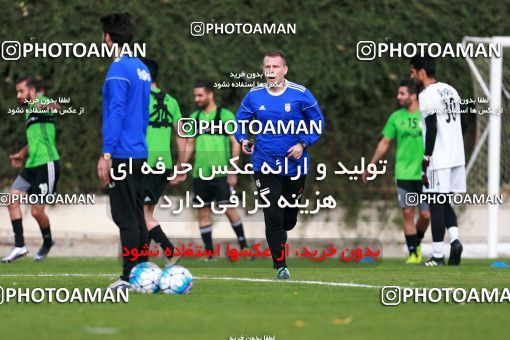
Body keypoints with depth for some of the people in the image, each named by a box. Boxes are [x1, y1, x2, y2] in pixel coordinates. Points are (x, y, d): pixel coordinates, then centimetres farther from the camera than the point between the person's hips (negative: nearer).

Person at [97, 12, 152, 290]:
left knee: (125, 218, -7)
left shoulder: (118, 69, -12)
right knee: (136, 216, 11)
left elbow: (116, 113, -18)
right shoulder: (141, 68, 15)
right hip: (139, 152, 9)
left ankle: (130, 277, -9)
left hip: (122, 153, -9)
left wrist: (106, 154, -18)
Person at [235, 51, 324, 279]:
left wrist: (303, 144, -11)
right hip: (264, 164, 0)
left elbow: (318, 123, 2)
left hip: (294, 164, 0)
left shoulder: (300, 94, -7)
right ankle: (280, 266, -1)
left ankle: (280, 233, 49)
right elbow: (240, 120, 15)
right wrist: (242, 139, -3)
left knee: (290, 218, 14)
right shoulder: (254, 95, -2)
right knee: (273, 216, -10)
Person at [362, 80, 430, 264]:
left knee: (425, 215, -3)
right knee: (408, 214, -4)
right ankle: (413, 253, 3)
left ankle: (417, 242, 24)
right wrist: (370, 166, 13)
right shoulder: (396, 117, 5)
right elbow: (384, 143, 13)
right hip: (404, 173, 1)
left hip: (424, 173, -1)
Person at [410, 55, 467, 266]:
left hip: (438, 160, -8)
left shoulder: (427, 95, -12)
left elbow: (432, 129, -18)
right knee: (444, 203, 16)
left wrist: (425, 162, -16)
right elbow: (463, 124, 18)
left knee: (436, 205, -2)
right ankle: (455, 239, -4)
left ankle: (438, 255, -2)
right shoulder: (450, 90, 14)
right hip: (457, 157, 8)